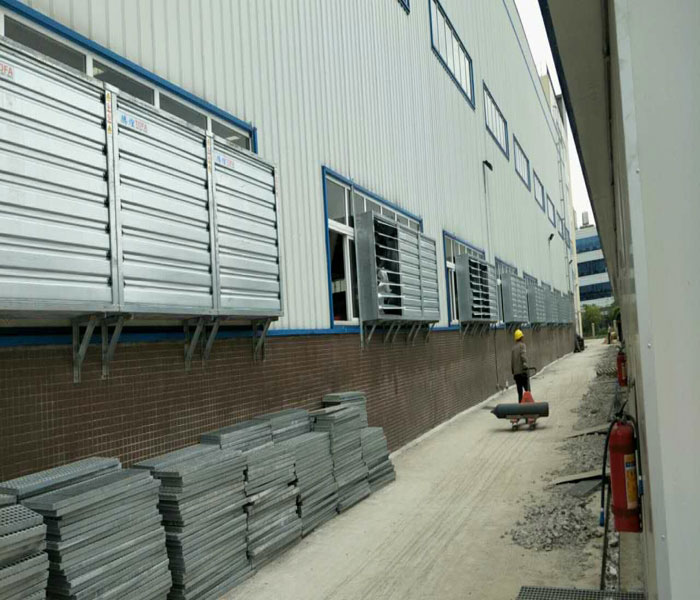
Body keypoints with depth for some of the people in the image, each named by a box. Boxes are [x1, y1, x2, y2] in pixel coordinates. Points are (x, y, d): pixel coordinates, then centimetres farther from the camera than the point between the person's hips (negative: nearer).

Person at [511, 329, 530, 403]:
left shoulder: (513, 348, 15)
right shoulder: (522, 345, -2)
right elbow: (523, 356, -18)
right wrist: (525, 366, -23)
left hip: (516, 373, 6)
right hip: (523, 371, -6)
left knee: (520, 393, 8)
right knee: (527, 391, -5)